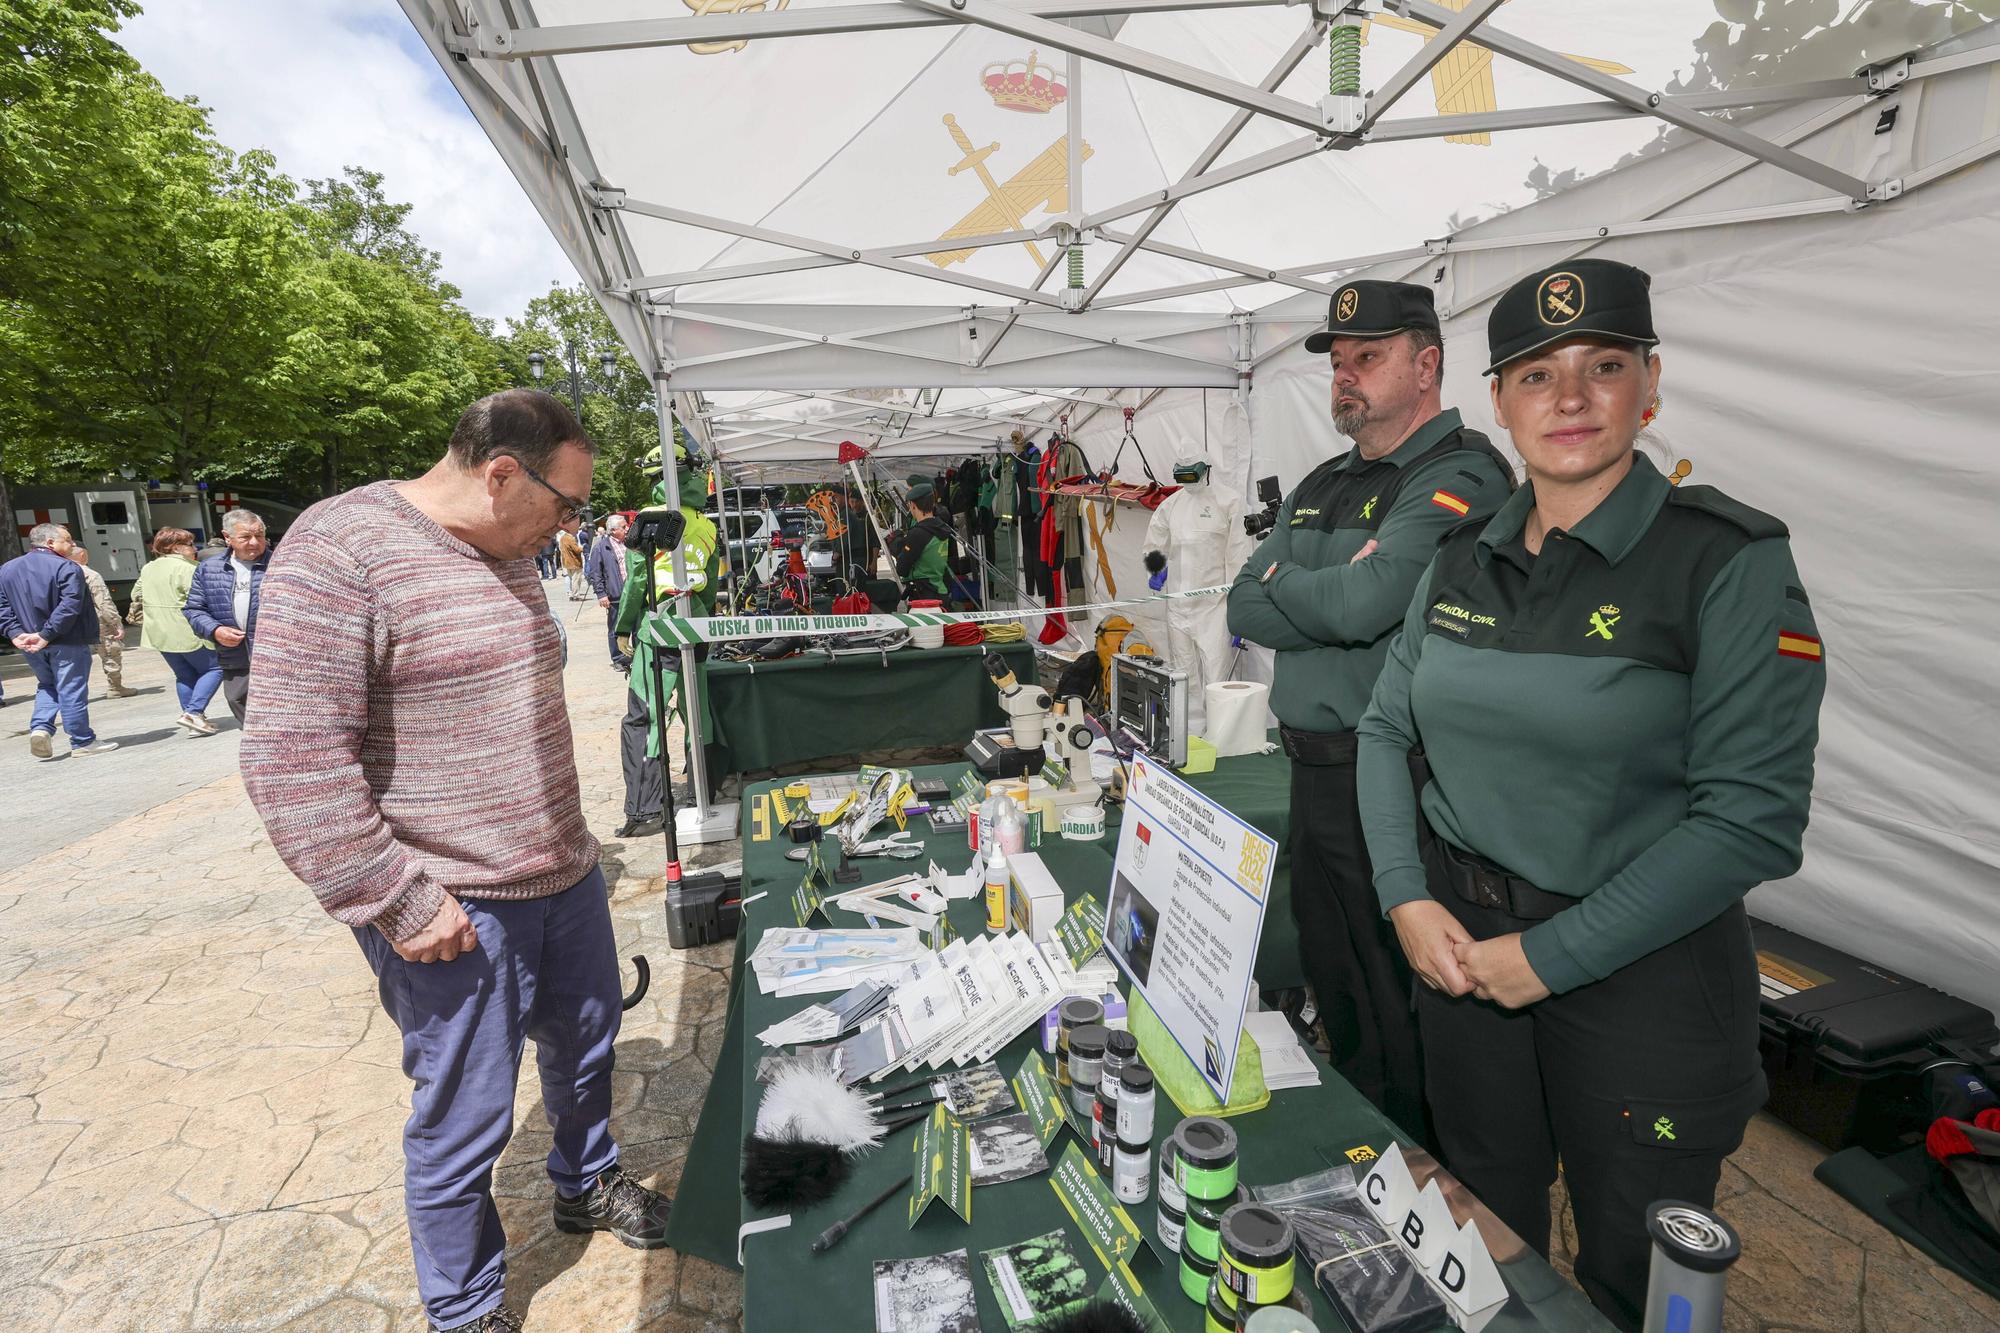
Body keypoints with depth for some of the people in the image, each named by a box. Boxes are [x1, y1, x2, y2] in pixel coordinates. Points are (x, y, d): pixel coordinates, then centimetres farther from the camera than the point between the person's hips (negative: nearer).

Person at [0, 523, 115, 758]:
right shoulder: (66, 567, -12)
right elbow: (69, 606, -23)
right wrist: (46, 635, -20)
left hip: (29, 644, 6)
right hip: (66, 643, -6)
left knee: (47, 686, 23)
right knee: (72, 690, 0)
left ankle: (40, 727, 4)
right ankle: (82, 742, 7)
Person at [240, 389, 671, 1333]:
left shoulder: (509, 553, 7)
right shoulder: (341, 550, -18)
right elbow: (291, 760, -21)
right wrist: (399, 903, -19)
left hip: (566, 877, 8)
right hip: (456, 912, -7)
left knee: (584, 1050, 24)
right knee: (465, 1122, 10)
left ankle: (586, 1185, 50)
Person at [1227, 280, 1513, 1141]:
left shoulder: (1460, 477, -12)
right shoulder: (1321, 486, 14)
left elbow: (1365, 600, -26)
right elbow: (1244, 609, 6)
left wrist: (1280, 580, -7)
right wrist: (1328, 603, -11)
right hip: (1312, 769, 8)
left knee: (1395, 1006, 7)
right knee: (1331, 983, 22)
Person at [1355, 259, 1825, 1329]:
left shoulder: (1731, 559, -13)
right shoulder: (1464, 557, 2)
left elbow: (1754, 819, -18)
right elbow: (1386, 729, 5)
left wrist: (1550, 956, -18)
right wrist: (1407, 898, -6)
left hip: (1641, 974, -4)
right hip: (1459, 945, 4)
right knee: (1482, 1227, 25)